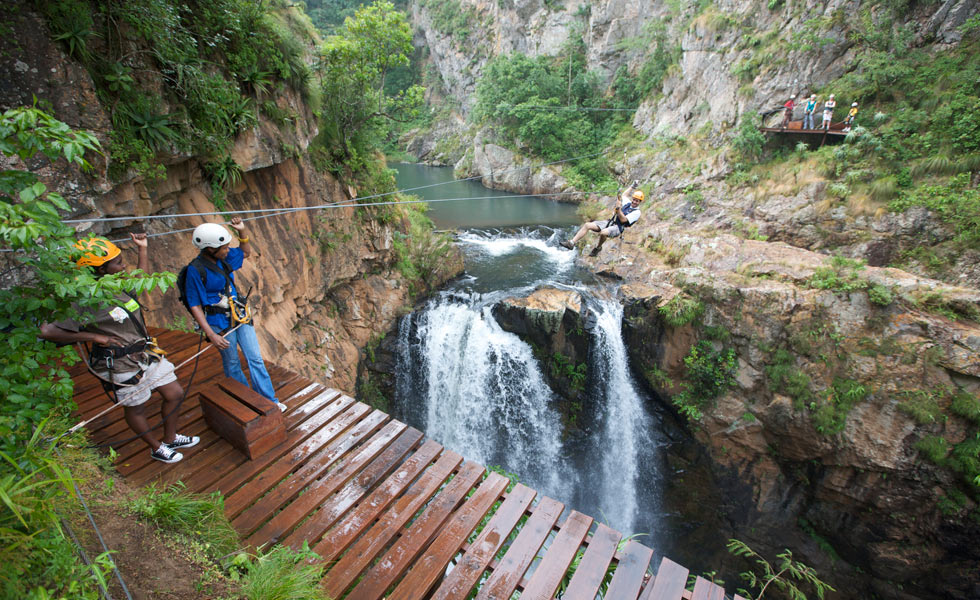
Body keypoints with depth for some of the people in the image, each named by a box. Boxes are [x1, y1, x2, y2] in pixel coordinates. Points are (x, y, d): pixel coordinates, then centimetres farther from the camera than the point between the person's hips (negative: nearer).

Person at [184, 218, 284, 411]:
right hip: (220, 322, -6)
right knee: (232, 365, 11)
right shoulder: (195, 270, -18)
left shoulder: (224, 257, -1)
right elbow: (195, 306, -15)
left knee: (255, 359, 7)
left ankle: (270, 401, 15)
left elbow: (246, 252, 20)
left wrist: (241, 232, 2)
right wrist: (211, 335, -20)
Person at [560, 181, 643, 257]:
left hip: (617, 228, -7)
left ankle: (598, 248, -10)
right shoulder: (627, 203, 16)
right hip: (609, 222, 7)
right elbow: (624, 195, 38)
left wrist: (618, 208, -21)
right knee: (587, 225, -12)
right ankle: (572, 243, -17)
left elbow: (623, 220, -16)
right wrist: (633, 186, 36)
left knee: (603, 232, -42)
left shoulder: (637, 212, -5)